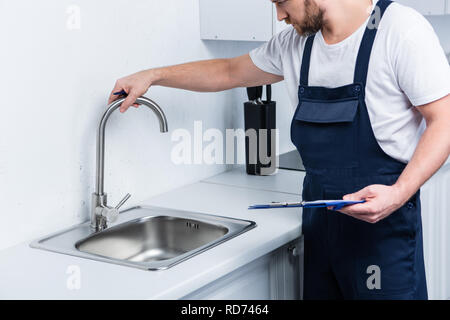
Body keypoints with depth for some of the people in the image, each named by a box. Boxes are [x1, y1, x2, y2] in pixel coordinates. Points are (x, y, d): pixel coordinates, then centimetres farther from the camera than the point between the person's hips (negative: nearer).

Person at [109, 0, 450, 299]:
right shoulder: (294, 43, 7)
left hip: (382, 219, -6)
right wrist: (153, 76, 21)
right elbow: (229, 72, 22)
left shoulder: (401, 28, -12)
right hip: (320, 218, 6)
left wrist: (399, 193, -24)